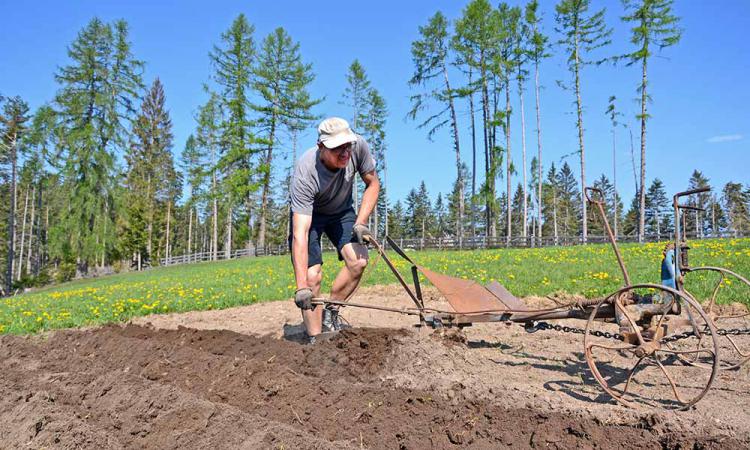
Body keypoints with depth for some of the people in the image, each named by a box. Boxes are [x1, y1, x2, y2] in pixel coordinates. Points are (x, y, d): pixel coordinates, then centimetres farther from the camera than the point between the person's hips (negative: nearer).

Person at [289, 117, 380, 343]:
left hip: (341, 210, 4)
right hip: (308, 214, -4)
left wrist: (360, 222, -19)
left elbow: (372, 183, -7)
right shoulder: (305, 174, -38)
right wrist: (301, 288, -47)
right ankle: (315, 340, -2)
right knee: (312, 276, -16)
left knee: (359, 261, -16)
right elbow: (300, 233, -42)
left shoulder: (358, 146, -27)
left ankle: (330, 313, 3)